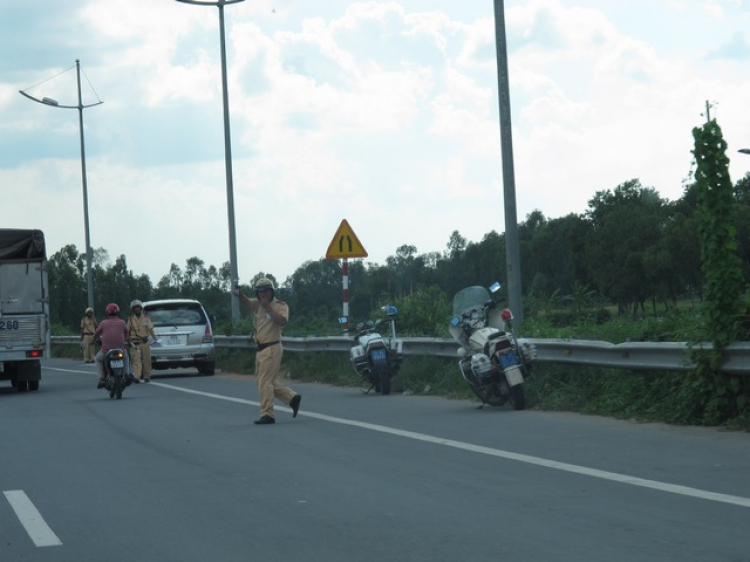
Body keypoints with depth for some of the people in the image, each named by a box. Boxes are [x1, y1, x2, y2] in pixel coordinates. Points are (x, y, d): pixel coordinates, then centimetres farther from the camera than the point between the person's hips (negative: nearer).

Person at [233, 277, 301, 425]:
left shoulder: (280, 306, -5)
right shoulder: (257, 304, 13)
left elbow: (282, 321, -24)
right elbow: (246, 301, -7)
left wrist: (268, 307, -22)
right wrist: (239, 294, -30)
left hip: (272, 348, -8)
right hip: (261, 349, 8)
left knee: (265, 382, -9)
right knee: (270, 382, 12)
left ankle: (267, 415, -5)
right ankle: (292, 398, 23)